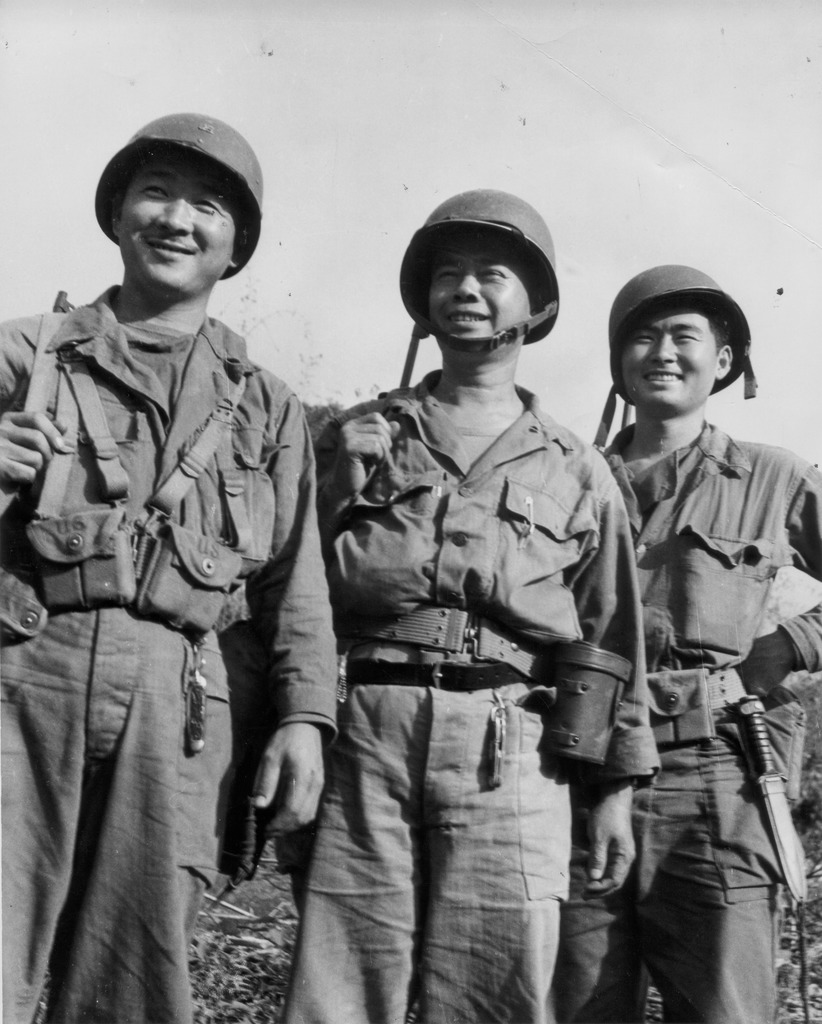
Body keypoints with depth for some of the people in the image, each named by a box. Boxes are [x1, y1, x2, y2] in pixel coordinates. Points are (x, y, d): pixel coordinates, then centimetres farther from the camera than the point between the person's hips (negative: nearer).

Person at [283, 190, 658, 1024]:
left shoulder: (575, 470, 16)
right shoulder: (357, 438, 16)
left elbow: (612, 636, 15)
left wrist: (616, 784, 10)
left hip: (509, 748, 0)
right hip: (365, 730, 0)